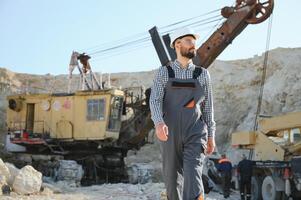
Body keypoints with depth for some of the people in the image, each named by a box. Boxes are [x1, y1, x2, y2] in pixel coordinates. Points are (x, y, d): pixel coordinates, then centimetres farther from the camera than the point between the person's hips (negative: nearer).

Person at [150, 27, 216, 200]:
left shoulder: (203, 74, 8)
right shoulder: (163, 72, 4)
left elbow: (208, 107, 11)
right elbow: (155, 101, -9)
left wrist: (211, 137, 8)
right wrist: (159, 123, -30)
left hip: (195, 135, -1)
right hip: (171, 135, 1)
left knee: (192, 176, -19)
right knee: (173, 179, 9)